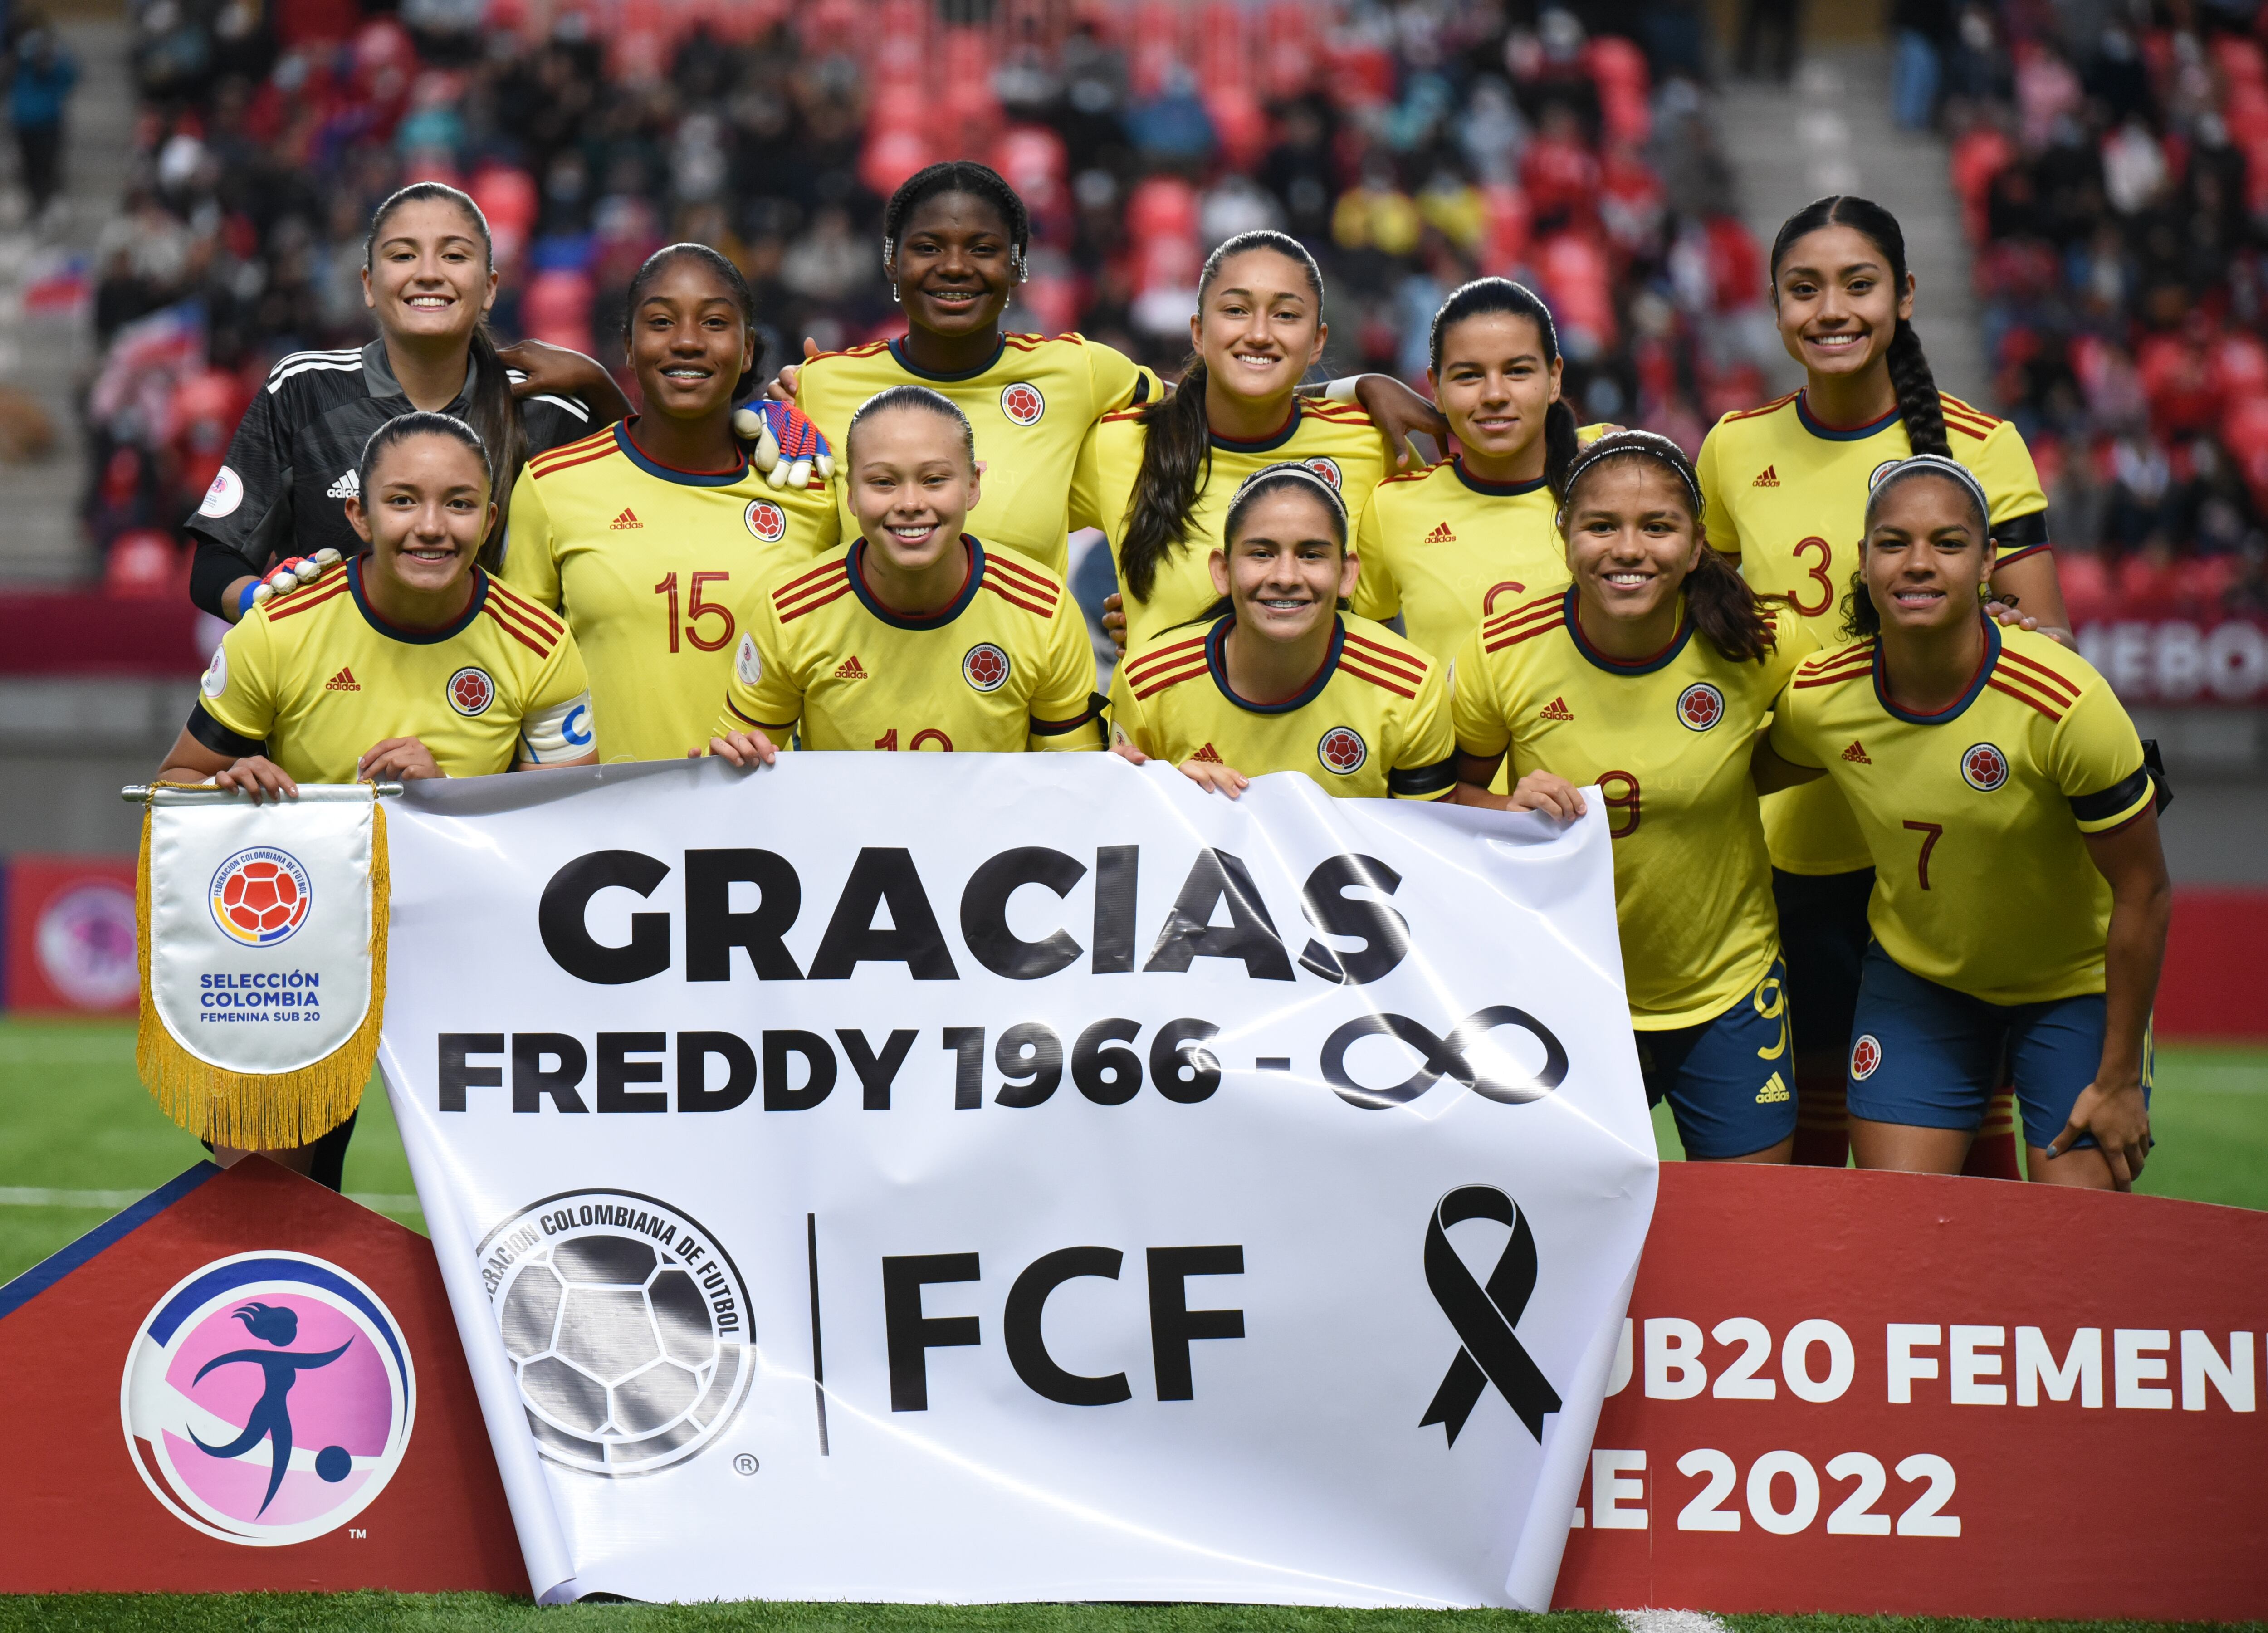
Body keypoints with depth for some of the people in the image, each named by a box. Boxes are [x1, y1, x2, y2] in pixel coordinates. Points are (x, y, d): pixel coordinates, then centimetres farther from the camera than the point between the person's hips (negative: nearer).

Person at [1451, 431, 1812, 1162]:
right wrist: (1506, 813, -20)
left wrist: (1738, 776, -10)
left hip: (1727, 987, 1)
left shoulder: (1759, 645, -15)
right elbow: (1453, 788, -1)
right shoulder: (1501, 655, -16)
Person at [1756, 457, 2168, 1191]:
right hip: (1916, 978, 3)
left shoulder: (2067, 704, -29)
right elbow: (1751, 775, 9)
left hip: (2076, 986, -3)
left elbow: (2145, 894, -18)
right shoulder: (1818, 699, -18)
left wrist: (2118, 1081, -14)